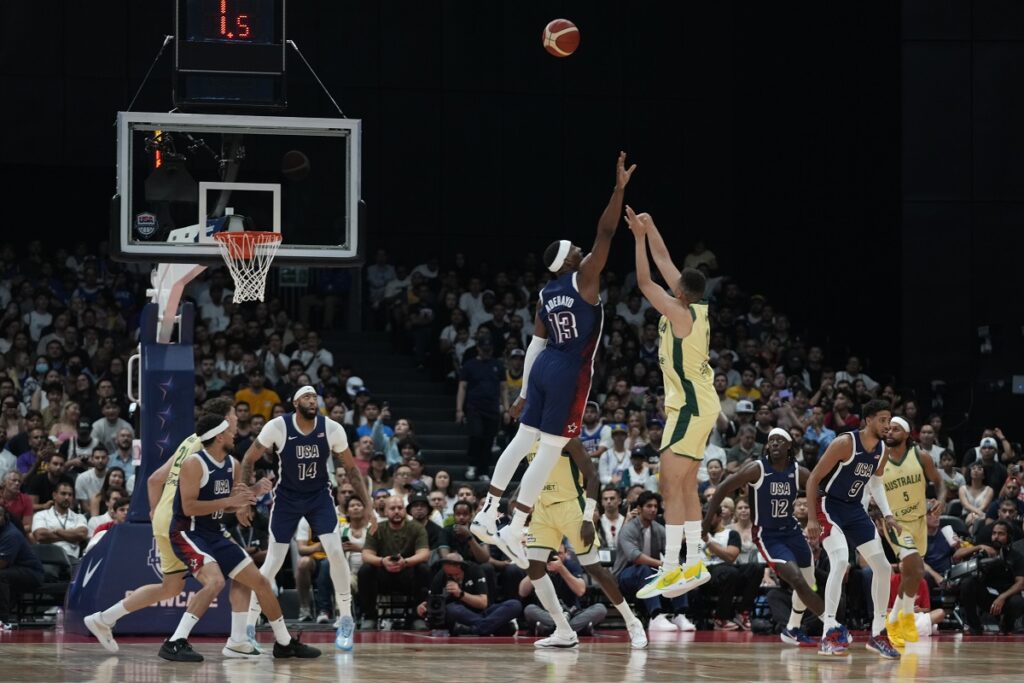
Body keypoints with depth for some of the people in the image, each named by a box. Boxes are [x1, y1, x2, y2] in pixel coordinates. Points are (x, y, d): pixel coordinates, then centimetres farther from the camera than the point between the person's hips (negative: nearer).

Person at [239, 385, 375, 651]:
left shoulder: (332, 429, -14)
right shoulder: (278, 427, -20)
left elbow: (351, 469, -2)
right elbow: (248, 460, -7)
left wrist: (368, 507, -5)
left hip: (319, 495, 1)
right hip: (287, 497, -1)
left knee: (336, 552, -17)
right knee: (273, 562, -6)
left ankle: (346, 621, -3)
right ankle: (249, 627, 6)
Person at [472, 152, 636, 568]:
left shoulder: (546, 295, 10)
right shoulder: (584, 279, -10)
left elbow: (536, 344, 13)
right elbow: (605, 233, -18)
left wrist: (524, 392, 17)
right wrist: (619, 189, -17)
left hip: (544, 367, 8)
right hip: (569, 373, -8)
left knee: (523, 439, 16)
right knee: (550, 450, -5)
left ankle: (487, 513, 18)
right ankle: (514, 531, -9)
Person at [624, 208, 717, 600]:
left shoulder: (681, 314, -17)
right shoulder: (697, 308, 7)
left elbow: (645, 282, -17)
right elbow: (664, 262, 17)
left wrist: (640, 237, -11)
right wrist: (649, 230, 17)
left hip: (690, 408, -10)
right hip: (699, 405, 10)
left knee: (671, 486, -11)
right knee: (686, 485, 15)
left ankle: (671, 570, -14)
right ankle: (694, 564, 18)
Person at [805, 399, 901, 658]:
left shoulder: (882, 450, 1)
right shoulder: (845, 443, -21)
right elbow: (814, 478, -16)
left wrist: (887, 515, 9)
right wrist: (812, 519, -19)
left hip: (855, 510, 8)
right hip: (829, 506, -8)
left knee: (883, 567, 4)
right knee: (840, 561, -28)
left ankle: (878, 634, 16)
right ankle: (829, 634, -31)